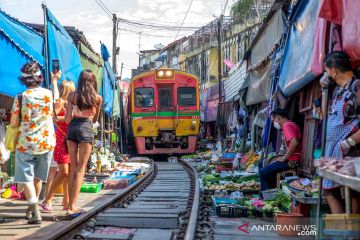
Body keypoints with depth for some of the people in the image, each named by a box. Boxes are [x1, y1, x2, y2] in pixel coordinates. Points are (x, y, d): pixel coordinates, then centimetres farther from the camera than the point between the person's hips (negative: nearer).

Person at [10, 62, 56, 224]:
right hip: (47, 142, 4)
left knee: (27, 178, 2)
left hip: (26, 143, -4)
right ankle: (31, 208, 34)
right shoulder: (49, 94, -3)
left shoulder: (20, 98, -12)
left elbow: (13, 123, -8)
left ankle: (35, 212, -12)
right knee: (38, 177, 18)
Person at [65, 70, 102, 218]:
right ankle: (72, 207, -5)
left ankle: (71, 204, 11)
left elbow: (67, 119, -1)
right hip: (86, 129, -2)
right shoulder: (97, 98, 4)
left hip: (72, 128, 2)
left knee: (73, 167, 12)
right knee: (80, 169, 0)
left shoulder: (72, 96, 5)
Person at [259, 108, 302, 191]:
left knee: (263, 172, -16)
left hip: (291, 160, -11)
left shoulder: (287, 126, -17)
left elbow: (294, 142, -32)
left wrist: (284, 158, -22)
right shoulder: (289, 125, 16)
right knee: (262, 164, 14)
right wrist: (283, 156, 9)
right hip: (289, 158, 11)